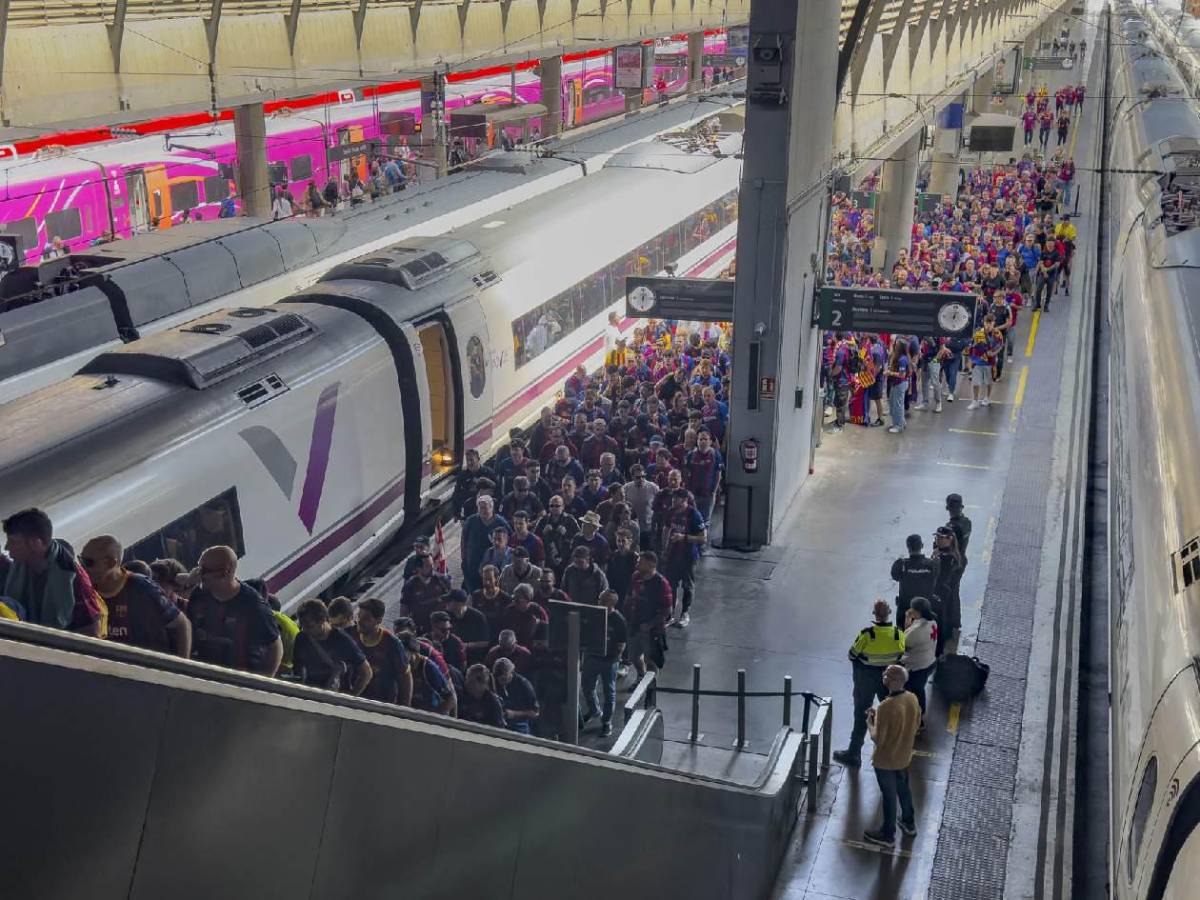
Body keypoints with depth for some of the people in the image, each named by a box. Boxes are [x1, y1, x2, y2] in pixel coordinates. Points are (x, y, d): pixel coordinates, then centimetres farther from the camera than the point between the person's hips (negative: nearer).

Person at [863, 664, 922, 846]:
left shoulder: (886, 707, -33)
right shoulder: (912, 699, -11)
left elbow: (878, 740, -28)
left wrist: (870, 722, -9)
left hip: (885, 761, -7)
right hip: (904, 756, 7)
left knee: (889, 795, 12)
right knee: (903, 788, 28)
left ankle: (888, 834, 30)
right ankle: (909, 823, 47)